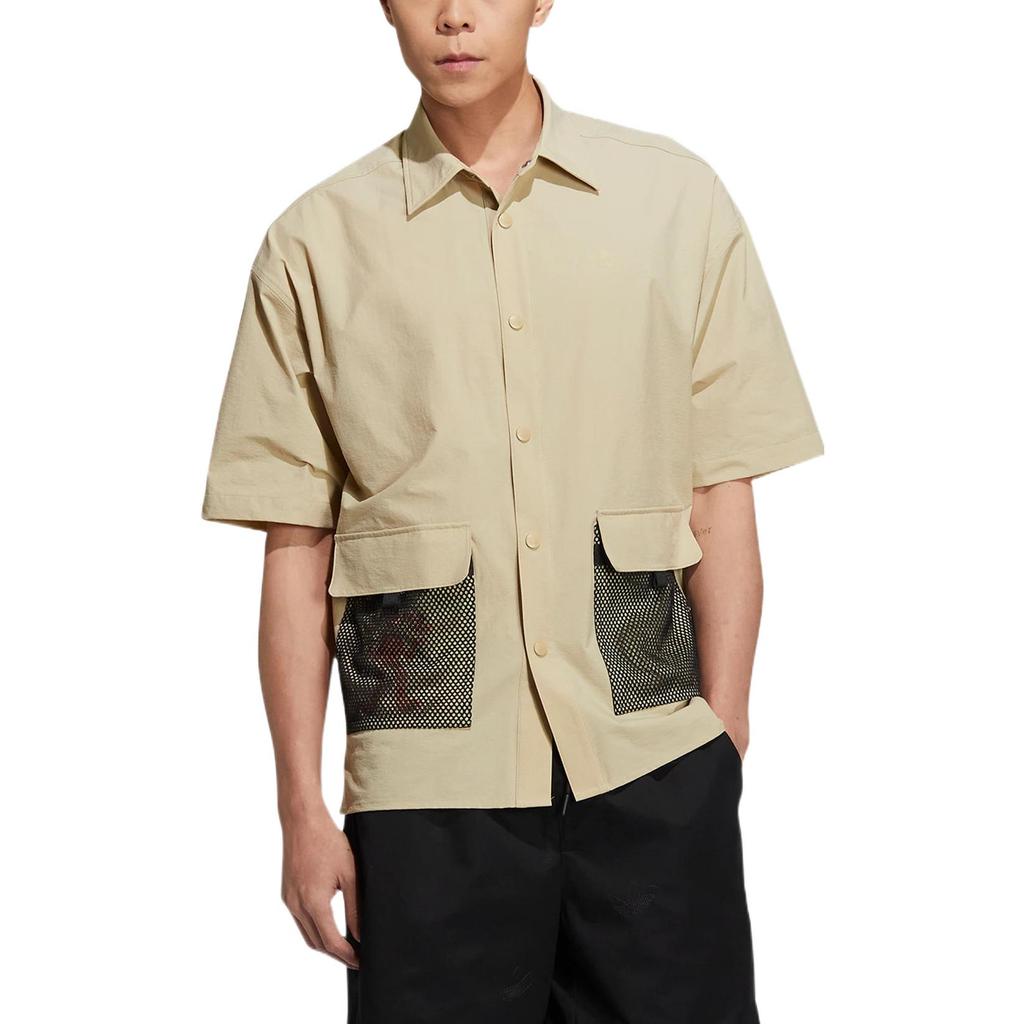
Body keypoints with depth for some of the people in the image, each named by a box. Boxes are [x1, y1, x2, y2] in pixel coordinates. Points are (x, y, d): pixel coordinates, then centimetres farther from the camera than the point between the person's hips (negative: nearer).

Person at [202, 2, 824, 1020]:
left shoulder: (676, 199, 5)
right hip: (429, 785, 0)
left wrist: (725, 740, 0)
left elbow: (720, 500, 4)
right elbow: (296, 547, 3)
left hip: (654, 775, 1)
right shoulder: (316, 244, 3)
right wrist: (301, 807, 2)